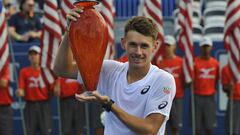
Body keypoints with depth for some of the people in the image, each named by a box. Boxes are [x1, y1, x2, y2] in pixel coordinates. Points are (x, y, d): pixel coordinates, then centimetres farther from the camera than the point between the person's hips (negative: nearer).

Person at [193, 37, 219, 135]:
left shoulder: (215, 63, 6)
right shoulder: (194, 62, -3)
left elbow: (216, 80, 12)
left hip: (210, 97, 2)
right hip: (197, 96, -2)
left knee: (209, 127, 4)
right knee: (197, 126, 1)